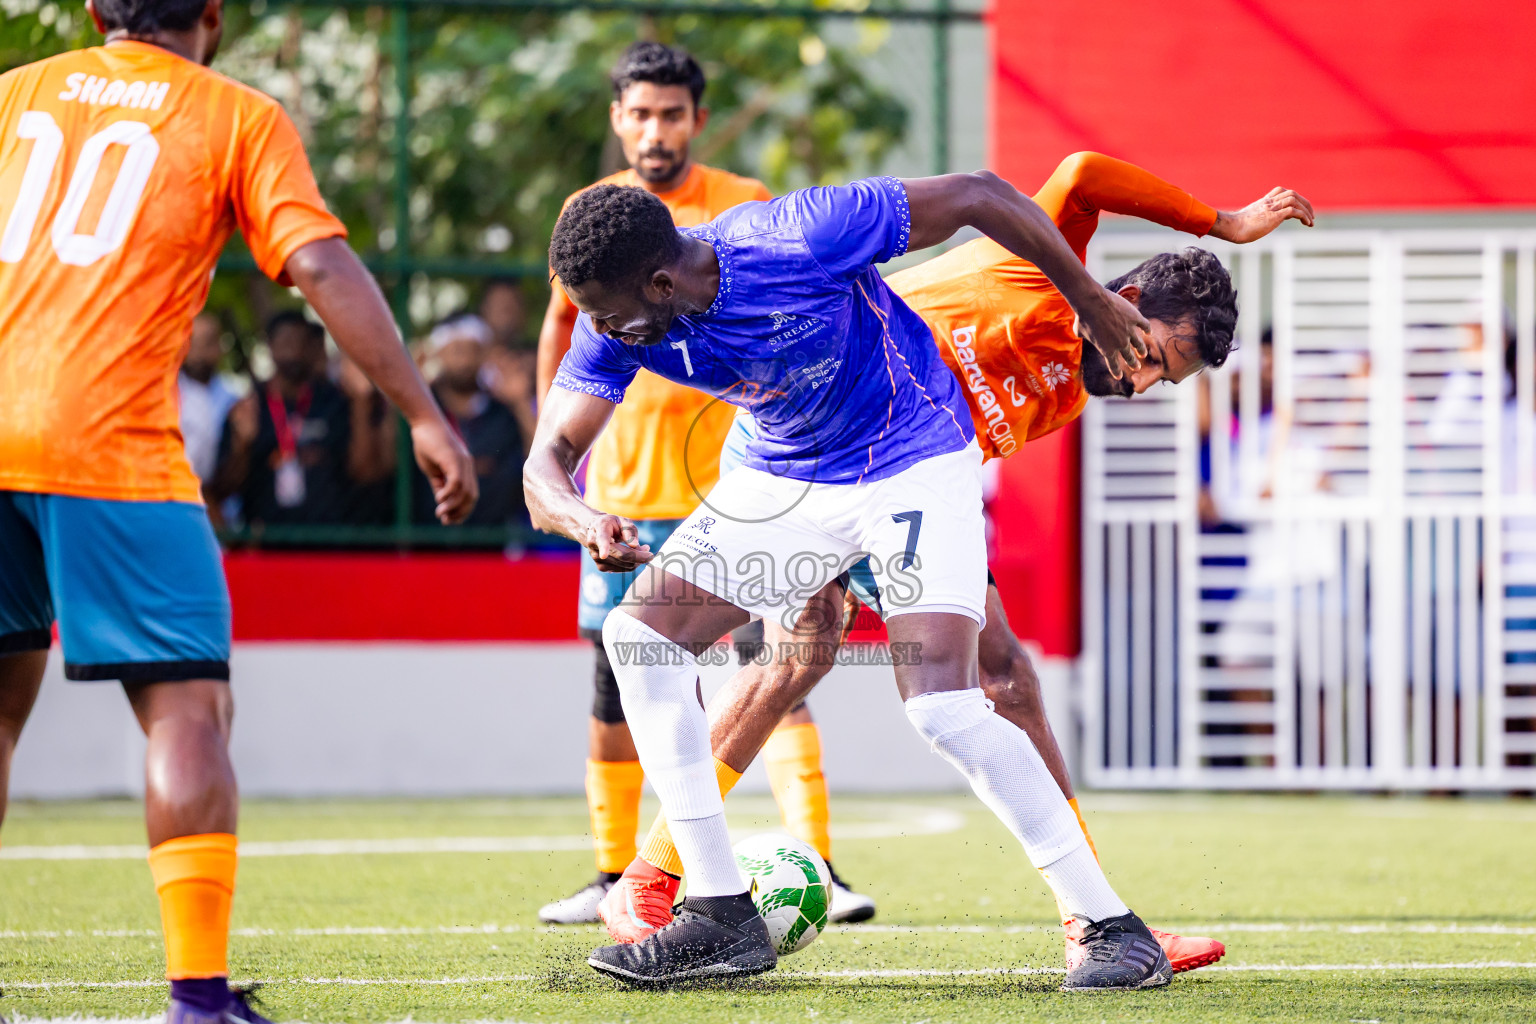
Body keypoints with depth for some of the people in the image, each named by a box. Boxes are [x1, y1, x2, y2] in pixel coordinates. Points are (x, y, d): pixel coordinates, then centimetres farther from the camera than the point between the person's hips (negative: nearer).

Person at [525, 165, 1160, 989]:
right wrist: (585, 520, -41)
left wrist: (1090, 302, -10)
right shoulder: (615, 330, -16)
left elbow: (981, 195, -23)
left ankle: (1113, 929, -11)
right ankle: (722, 919, 0)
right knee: (640, 630, -5)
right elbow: (547, 463, -16)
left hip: (915, 460, -6)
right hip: (786, 479, 6)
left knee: (941, 703, -21)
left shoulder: (800, 241, -33)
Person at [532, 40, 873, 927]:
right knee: (617, 680, 8)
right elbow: (561, 325, 22)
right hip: (625, 480, 3)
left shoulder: (748, 208, -3)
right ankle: (615, 877, 21)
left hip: (736, 481, -3)